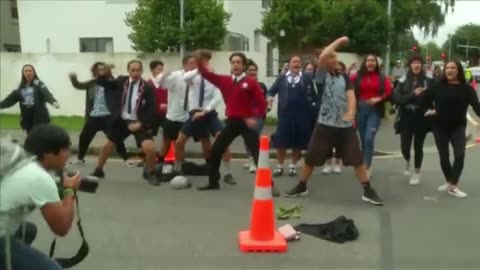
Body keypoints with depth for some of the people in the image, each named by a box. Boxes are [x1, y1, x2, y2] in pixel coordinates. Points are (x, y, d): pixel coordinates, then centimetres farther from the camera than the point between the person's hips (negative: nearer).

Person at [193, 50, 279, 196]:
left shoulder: (251, 82, -5)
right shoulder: (224, 80, 6)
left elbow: (261, 103, -4)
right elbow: (207, 74, 0)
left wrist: (255, 118, -14)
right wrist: (200, 62, -16)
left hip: (246, 123, -4)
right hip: (231, 122, 5)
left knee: (257, 154, -9)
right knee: (215, 152, 8)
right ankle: (213, 182, 24)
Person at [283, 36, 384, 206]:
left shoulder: (344, 78, 9)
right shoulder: (322, 75, 0)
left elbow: (351, 96, -6)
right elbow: (323, 55, -19)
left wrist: (351, 112, -25)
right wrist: (339, 42, -7)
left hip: (345, 125, 2)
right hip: (325, 125, -2)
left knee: (357, 158, 1)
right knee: (311, 158, 5)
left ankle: (368, 191, 9)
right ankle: (301, 187, 24)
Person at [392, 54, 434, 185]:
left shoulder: (428, 81, -4)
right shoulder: (403, 81, -2)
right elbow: (396, 98, -11)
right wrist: (413, 94, -20)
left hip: (422, 119, -1)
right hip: (406, 118, 1)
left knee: (418, 146, 7)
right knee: (404, 146, 0)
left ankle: (417, 173, 25)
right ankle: (407, 162, 36)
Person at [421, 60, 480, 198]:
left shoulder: (466, 88, -5)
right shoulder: (438, 86, -3)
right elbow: (424, 97, 6)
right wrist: (430, 109, -2)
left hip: (458, 127, -1)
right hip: (440, 126, 1)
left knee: (459, 154, -15)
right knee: (444, 156, 7)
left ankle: (453, 186, -8)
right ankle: (449, 181, 27)